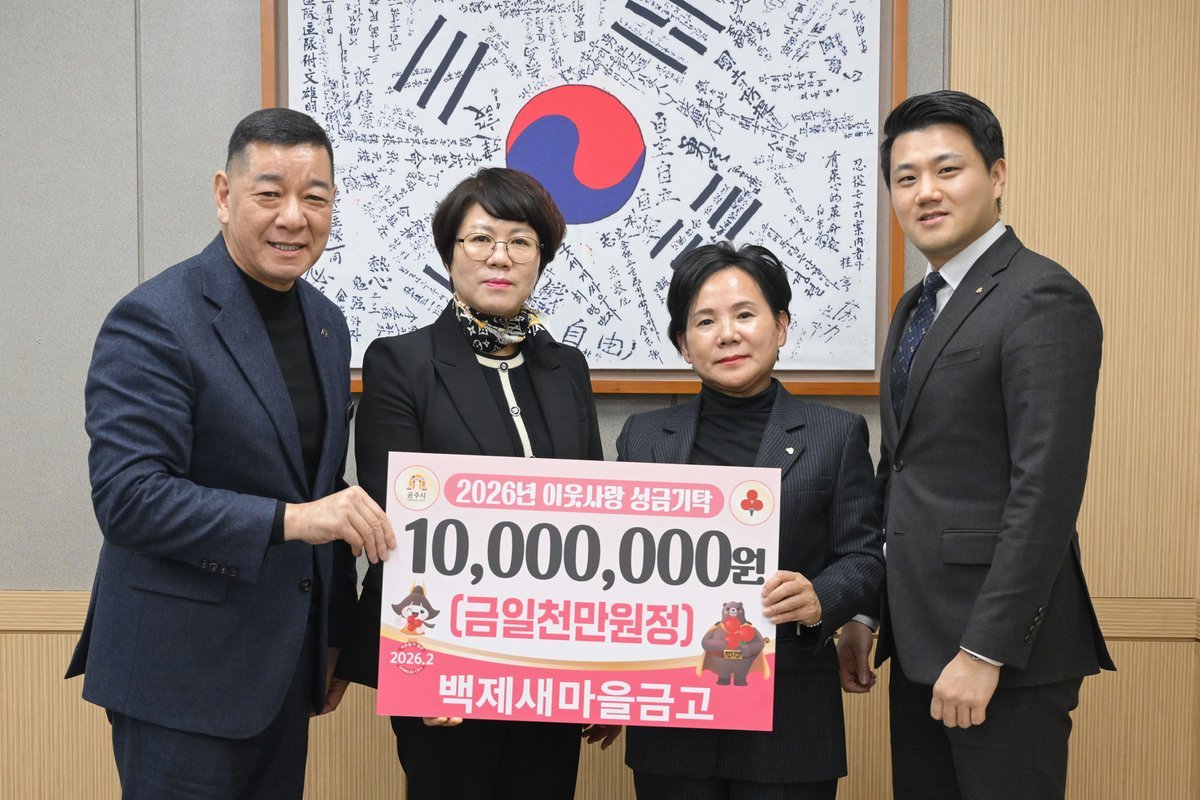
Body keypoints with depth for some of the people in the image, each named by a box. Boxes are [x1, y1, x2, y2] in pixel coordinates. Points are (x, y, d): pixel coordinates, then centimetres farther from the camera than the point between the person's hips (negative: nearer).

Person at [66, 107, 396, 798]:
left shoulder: (327, 323, 10)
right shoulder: (153, 321, -14)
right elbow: (126, 496, -22)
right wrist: (289, 519, -27)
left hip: (284, 667, 7)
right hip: (183, 674, -7)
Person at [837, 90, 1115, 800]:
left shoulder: (1044, 300, -13)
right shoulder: (917, 306, 15)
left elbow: (1046, 491, -19)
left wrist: (985, 651, -20)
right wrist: (864, 614, 14)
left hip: (1002, 642, -8)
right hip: (918, 638, 8)